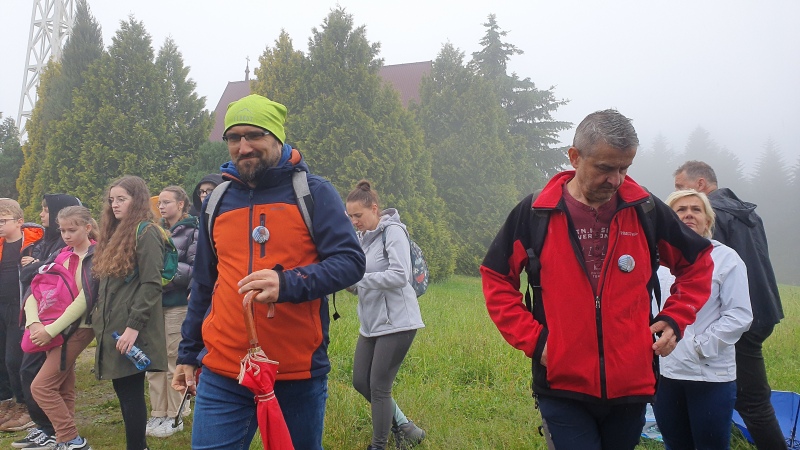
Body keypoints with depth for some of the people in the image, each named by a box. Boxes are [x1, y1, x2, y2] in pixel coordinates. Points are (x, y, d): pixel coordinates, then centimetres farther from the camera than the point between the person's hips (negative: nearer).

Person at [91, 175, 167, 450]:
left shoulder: (146, 233, -11)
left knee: (130, 391, -4)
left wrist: (133, 326, -21)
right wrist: (99, 317, 15)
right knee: (123, 389, 13)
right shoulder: (116, 233, 17)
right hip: (113, 326, 9)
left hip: (131, 329, -9)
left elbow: (151, 284, -18)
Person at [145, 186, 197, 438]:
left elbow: (196, 269, -12)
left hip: (178, 304, -6)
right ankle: (158, 413, 20)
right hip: (155, 301, 6)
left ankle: (175, 416, 12)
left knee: (174, 359, 1)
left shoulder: (193, 232, -5)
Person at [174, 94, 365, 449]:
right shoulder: (216, 202, 10)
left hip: (298, 374, -2)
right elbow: (202, 286, 17)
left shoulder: (313, 193, -3)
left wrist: (287, 283, -28)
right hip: (222, 376, 3)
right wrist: (187, 354, 18)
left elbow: (351, 261, -12)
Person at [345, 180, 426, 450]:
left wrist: (355, 277, -22)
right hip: (371, 323, 9)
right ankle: (405, 427, 29)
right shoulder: (363, 237, 10)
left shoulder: (393, 231, -12)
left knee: (379, 386, -2)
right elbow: (365, 286, 13)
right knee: (361, 382, 12)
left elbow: (400, 276, -23)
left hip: (396, 322, -9)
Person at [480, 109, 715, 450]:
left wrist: (675, 319, 4)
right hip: (562, 385, -2)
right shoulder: (535, 213, -6)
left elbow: (697, 263, 16)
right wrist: (532, 338, -5)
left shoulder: (645, 210, 0)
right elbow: (496, 280, 3)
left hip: (631, 384, 3)